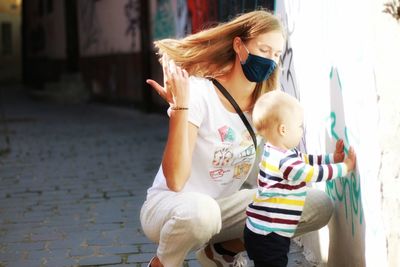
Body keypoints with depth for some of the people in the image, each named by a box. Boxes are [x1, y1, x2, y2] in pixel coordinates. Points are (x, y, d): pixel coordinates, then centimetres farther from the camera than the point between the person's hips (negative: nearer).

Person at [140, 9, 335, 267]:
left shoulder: (264, 102, 0)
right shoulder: (198, 92, -20)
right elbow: (175, 180, -27)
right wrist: (180, 107, -33)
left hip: (224, 206, 6)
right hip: (169, 206, -6)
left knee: (319, 206, -9)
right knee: (200, 211, -42)